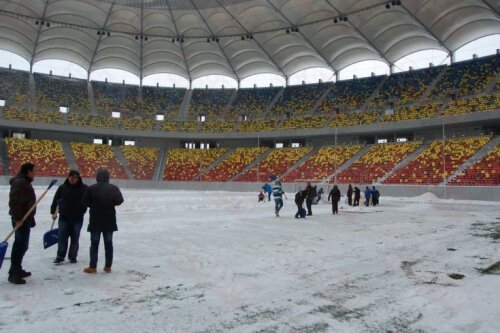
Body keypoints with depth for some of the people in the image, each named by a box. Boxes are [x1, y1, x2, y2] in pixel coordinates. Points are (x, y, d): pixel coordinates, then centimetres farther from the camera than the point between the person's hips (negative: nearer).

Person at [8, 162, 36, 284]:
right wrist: (18, 218, -25)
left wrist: (30, 219, 23)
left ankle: (17, 270, 27)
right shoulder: (19, 182, -17)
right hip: (20, 219, -11)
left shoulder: (25, 182, 15)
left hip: (25, 217, 11)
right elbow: (14, 202, -24)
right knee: (21, 245, -9)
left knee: (21, 244, 17)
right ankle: (14, 274, -4)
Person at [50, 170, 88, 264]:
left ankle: (72, 256, 17)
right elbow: (55, 200, 9)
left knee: (75, 238, 6)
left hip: (77, 218, -1)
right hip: (64, 217, 1)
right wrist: (53, 212, 7)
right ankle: (60, 256, 11)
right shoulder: (62, 187, 3)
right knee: (62, 237, 2)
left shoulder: (84, 188, -4)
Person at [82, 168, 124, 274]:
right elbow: (120, 200, -4)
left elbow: (85, 202, -4)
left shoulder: (91, 188, -6)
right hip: (109, 220, 1)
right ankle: (108, 266, 13)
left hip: (95, 220, -1)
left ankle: (93, 266, 10)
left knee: (94, 243, 7)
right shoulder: (113, 188, -2)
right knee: (108, 243, 8)